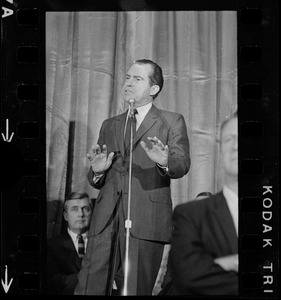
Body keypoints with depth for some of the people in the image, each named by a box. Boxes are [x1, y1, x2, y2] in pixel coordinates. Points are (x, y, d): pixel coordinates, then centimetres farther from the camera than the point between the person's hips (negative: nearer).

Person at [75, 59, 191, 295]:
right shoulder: (109, 125, 23)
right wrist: (97, 171, 0)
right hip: (106, 222, 4)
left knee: (136, 291, -3)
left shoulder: (172, 122, 11)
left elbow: (183, 164, -4)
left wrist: (165, 162, -27)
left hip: (146, 222, -3)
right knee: (89, 289, -5)